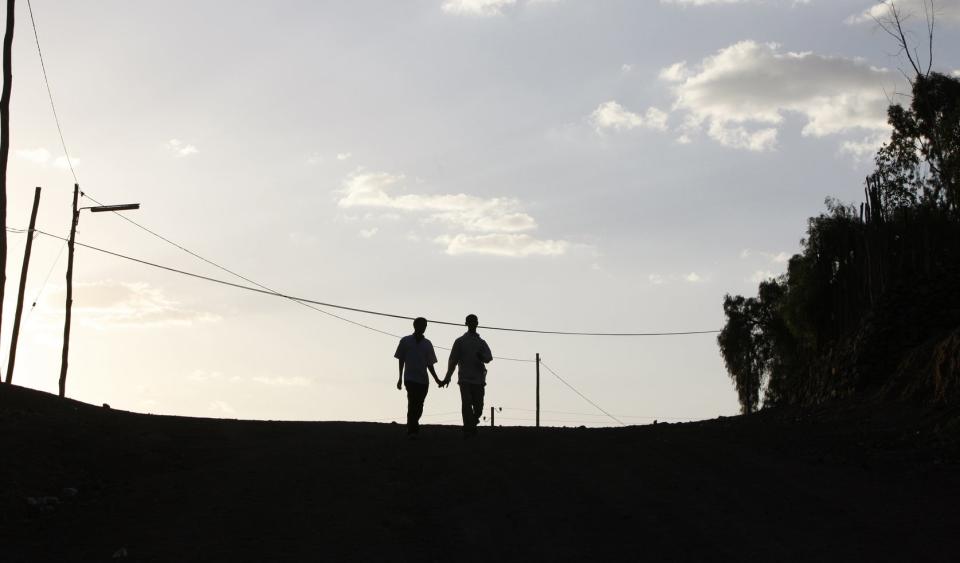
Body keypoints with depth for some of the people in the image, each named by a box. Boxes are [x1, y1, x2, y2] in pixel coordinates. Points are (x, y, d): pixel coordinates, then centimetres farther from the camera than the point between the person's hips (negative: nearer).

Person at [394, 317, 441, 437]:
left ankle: (412, 429, 17)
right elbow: (401, 360, 6)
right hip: (410, 378, -3)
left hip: (423, 380, 3)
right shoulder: (405, 341, 4)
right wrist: (400, 378, 1)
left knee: (418, 405, 3)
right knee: (413, 403, -15)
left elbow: (429, 364, 15)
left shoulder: (427, 344, 12)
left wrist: (436, 379, 7)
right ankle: (412, 430, -13)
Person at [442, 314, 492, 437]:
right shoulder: (460, 342, 9)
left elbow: (489, 358, 3)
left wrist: (481, 356, -20)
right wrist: (447, 377, 4)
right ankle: (469, 428, -15)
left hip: (479, 379, 2)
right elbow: (453, 360, 8)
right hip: (465, 379, -2)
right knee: (466, 404, -15)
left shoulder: (481, 342, 15)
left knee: (478, 406, 1)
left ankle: (471, 425, 25)